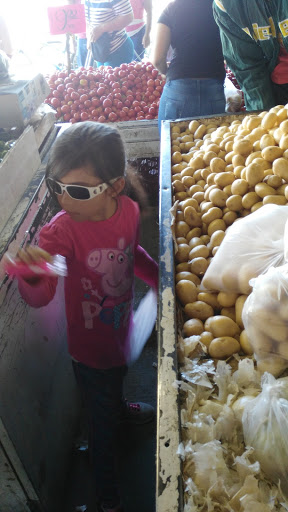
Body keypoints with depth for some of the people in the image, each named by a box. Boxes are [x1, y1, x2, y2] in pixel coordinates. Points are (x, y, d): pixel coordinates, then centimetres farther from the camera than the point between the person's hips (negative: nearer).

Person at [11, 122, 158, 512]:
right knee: (103, 425, 16)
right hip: (91, 347, -4)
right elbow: (39, 297, -41)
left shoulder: (129, 210, -16)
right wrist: (33, 277, -61)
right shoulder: (61, 231, -31)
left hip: (123, 329, 5)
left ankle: (120, 407, 73)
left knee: (118, 376, 37)